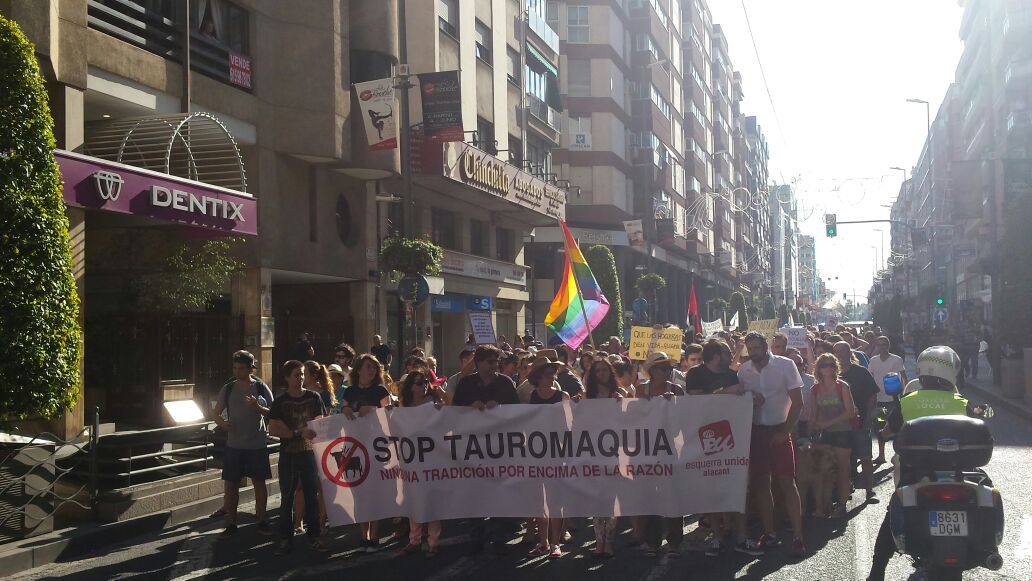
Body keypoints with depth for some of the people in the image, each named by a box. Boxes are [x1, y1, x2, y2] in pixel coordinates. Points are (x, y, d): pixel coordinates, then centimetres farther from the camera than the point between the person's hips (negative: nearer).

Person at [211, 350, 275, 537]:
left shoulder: (261, 388, -2)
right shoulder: (228, 389, 3)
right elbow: (216, 414, 8)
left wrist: (258, 407, -21)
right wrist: (222, 422, -14)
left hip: (257, 444, -2)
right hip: (234, 444, 2)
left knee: (259, 483, 5)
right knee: (231, 485, 4)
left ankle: (261, 520, 17)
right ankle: (231, 523, 14)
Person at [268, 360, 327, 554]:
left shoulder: (314, 397, 5)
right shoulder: (280, 402, 2)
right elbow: (272, 429, -6)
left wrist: (289, 430, -8)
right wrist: (299, 433, -16)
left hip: (309, 452, 1)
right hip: (287, 456, -1)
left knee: (312, 496, 4)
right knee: (287, 497, 2)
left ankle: (314, 535, 12)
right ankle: (286, 538, 9)